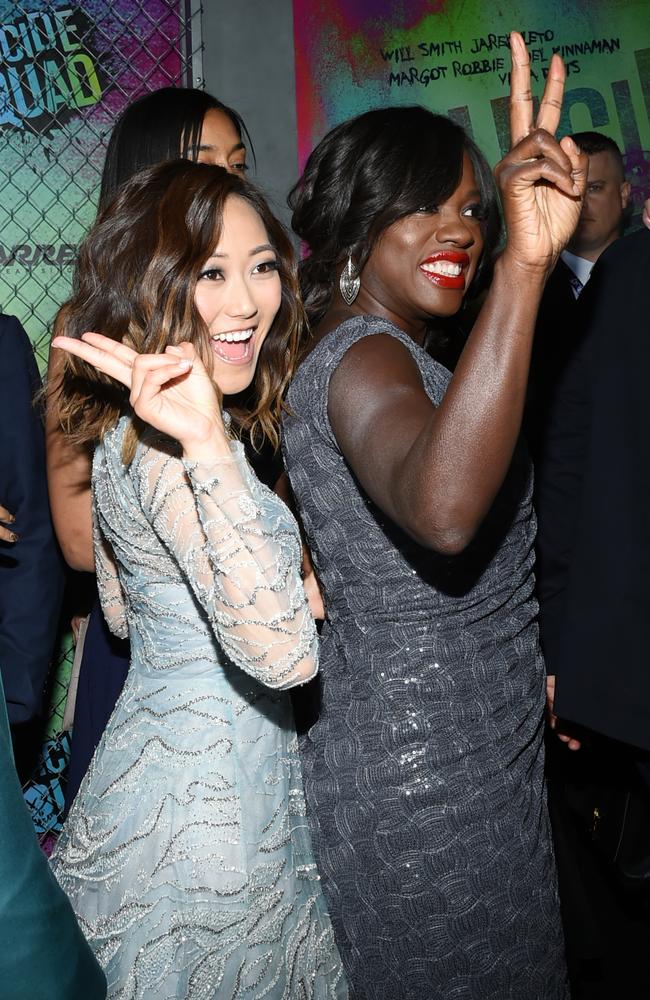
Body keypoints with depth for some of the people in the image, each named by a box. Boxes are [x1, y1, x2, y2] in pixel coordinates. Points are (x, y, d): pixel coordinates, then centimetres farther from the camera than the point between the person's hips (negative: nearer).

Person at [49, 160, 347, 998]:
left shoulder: (127, 427, 3)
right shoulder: (170, 447, -26)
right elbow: (282, 655, -38)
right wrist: (206, 445, -44)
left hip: (148, 760, 9)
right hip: (209, 812, -9)